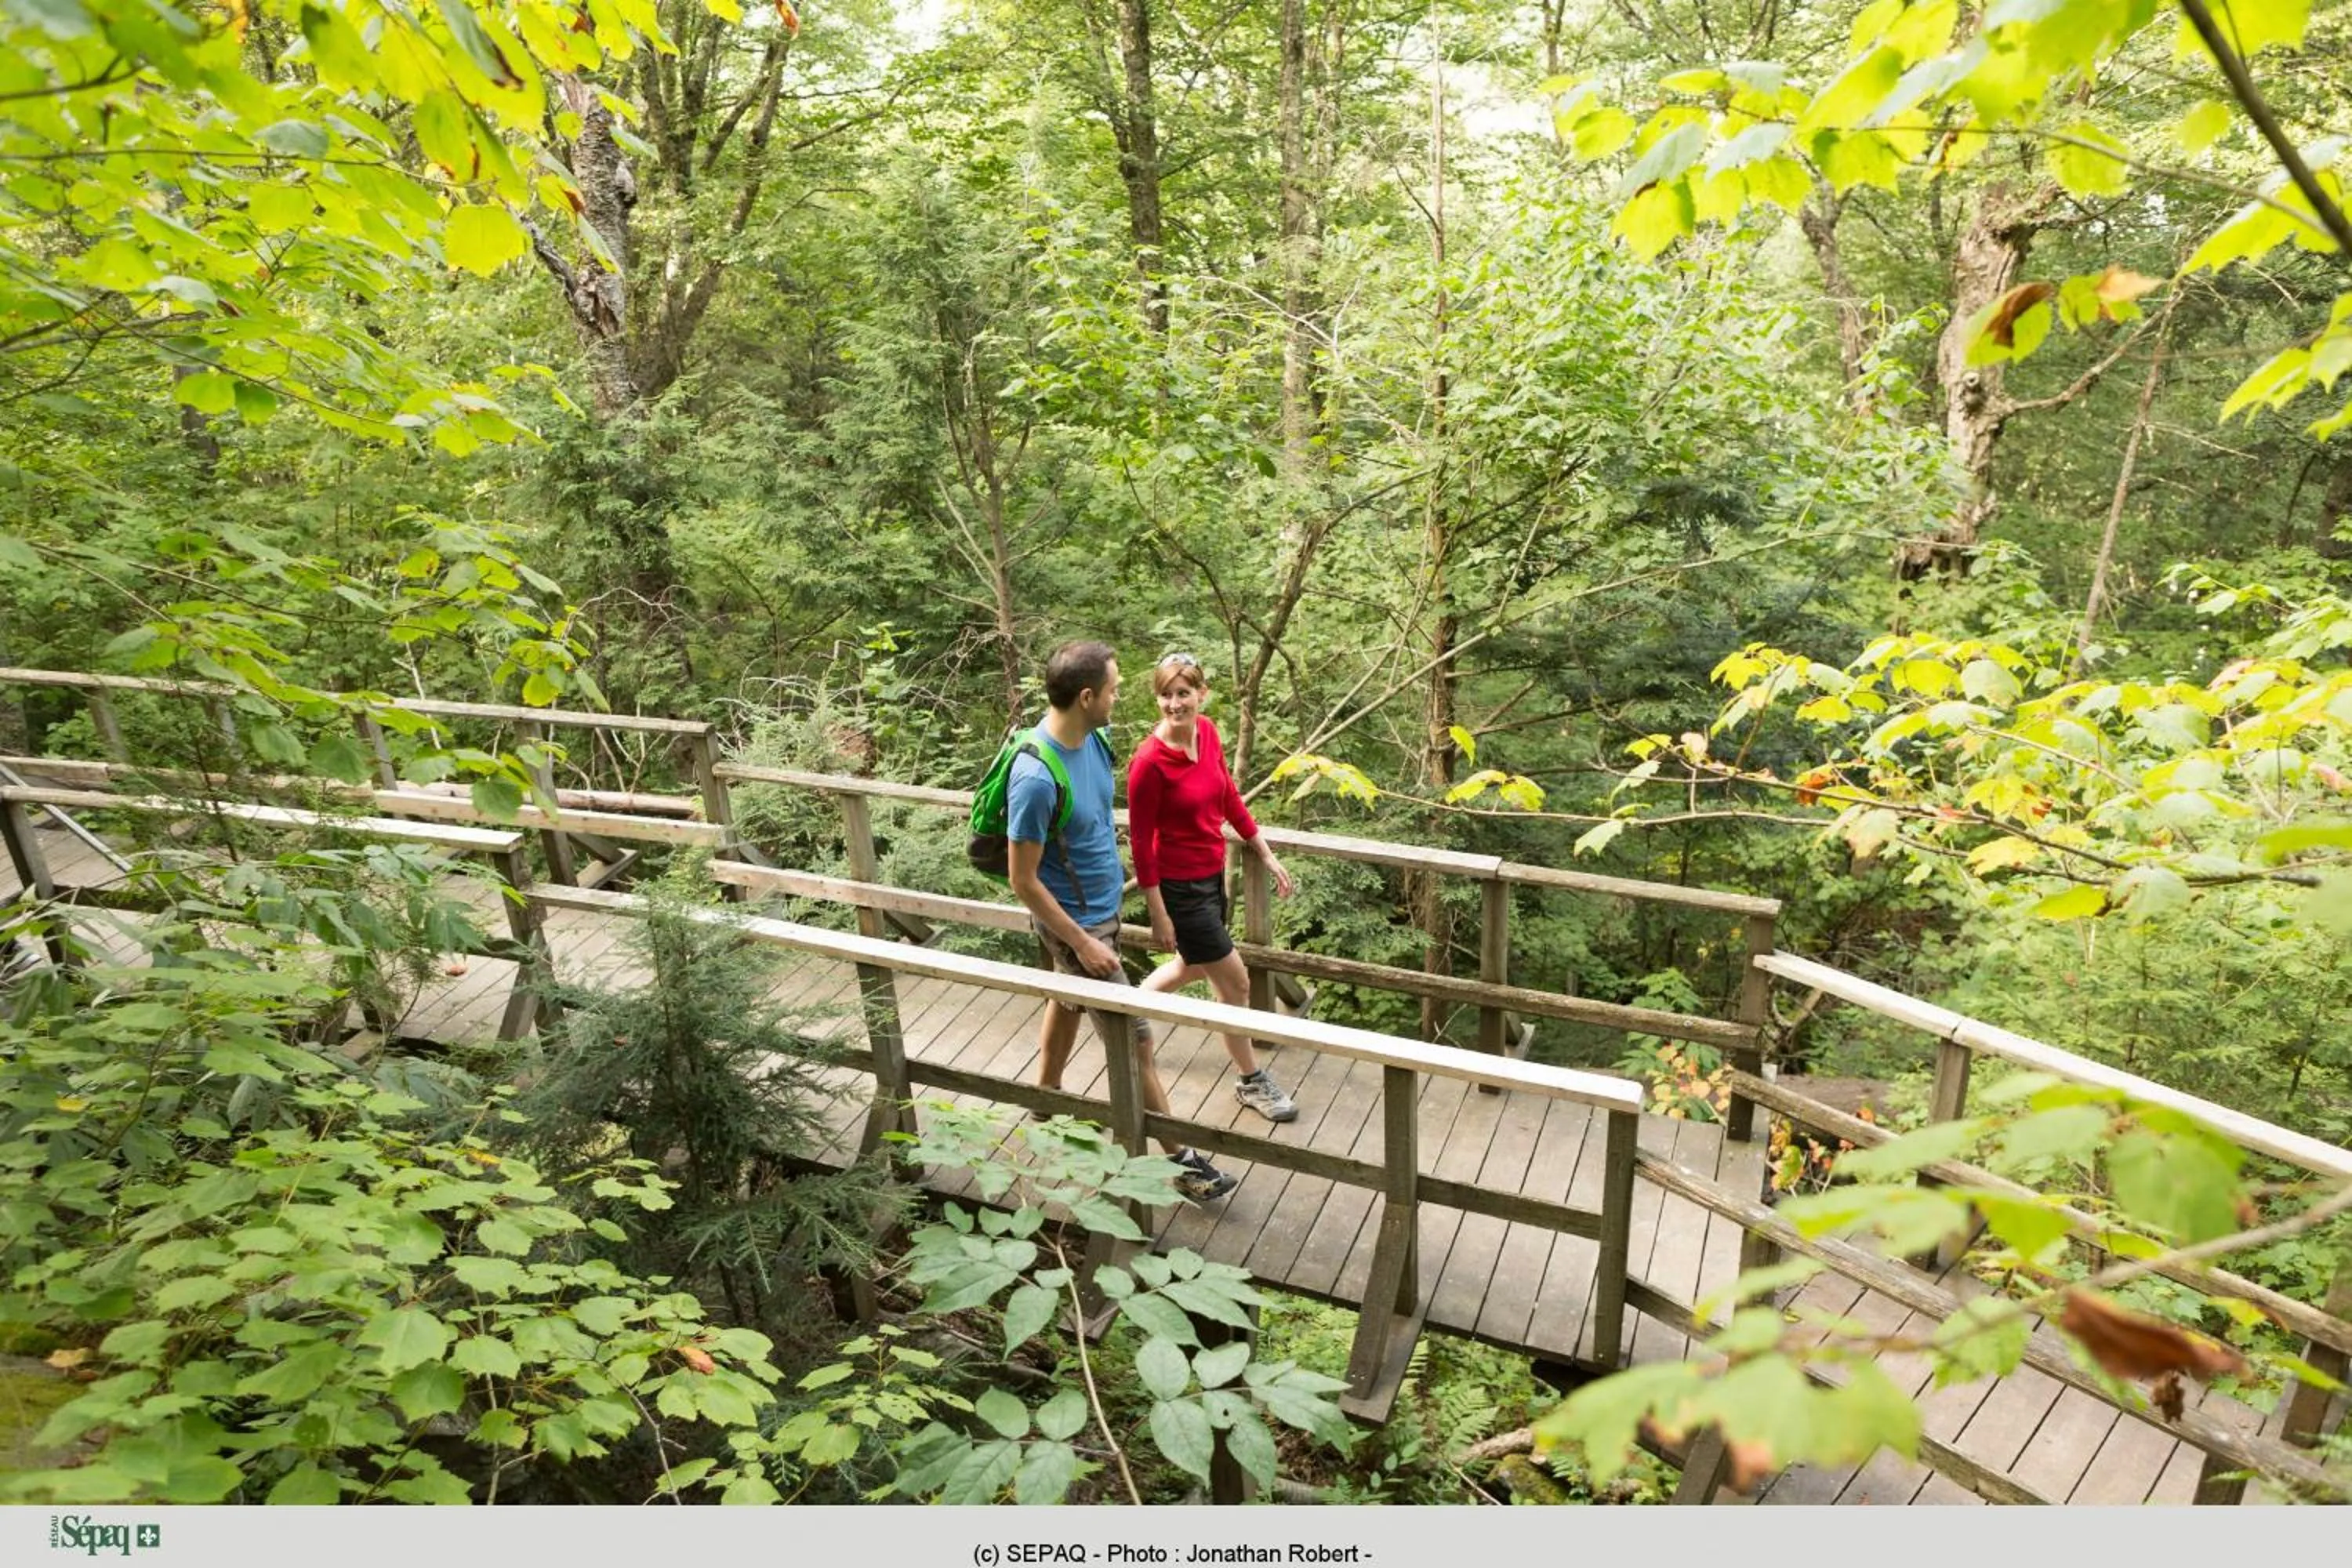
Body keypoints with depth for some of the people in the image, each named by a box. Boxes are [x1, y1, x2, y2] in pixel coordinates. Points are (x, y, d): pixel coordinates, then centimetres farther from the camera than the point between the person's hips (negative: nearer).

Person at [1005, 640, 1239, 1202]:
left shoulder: (1090, 736, -7)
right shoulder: (1036, 778, -33)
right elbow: (1023, 881, -25)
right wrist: (1083, 943, -21)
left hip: (1102, 904, 9)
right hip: (1079, 924, -9)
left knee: (1068, 1001, 26)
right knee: (1135, 1042, 2)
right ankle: (1178, 1159, 17)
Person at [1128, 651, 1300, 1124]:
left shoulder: (1207, 731, -4)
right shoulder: (1149, 761, -25)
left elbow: (1229, 797, 9)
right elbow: (1140, 841, -18)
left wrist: (1266, 854, 11)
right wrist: (1159, 916, -15)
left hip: (1211, 875, 8)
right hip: (1179, 885, -8)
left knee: (1193, 966, 27)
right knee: (1235, 982, 5)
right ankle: (1252, 1082, 26)